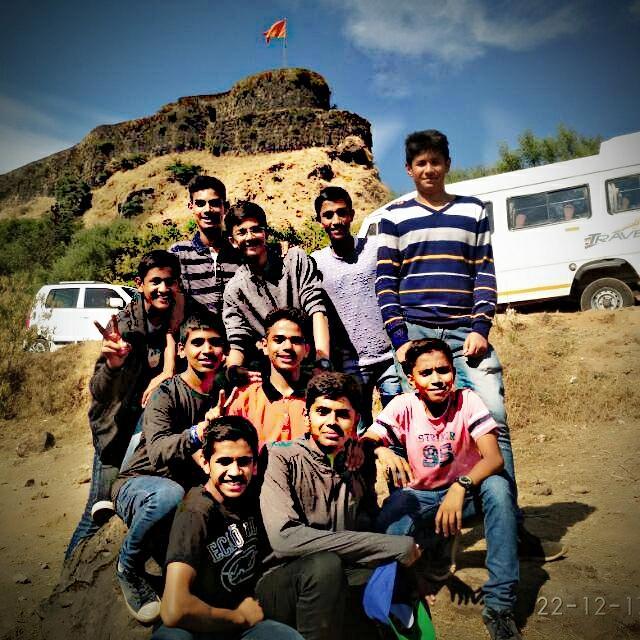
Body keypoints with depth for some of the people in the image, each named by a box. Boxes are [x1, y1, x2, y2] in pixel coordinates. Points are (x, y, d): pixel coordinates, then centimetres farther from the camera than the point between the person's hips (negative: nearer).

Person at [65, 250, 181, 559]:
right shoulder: (123, 324, -16)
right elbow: (98, 392, -17)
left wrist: (167, 376, -20)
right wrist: (112, 365, -38)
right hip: (117, 426, -2)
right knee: (100, 510, 0)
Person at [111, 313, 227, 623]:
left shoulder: (222, 396, 2)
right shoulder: (167, 393, -14)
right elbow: (156, 453, -31)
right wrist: (198, 433, -50)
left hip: (192, 490, 4)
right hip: (137, 485, -4)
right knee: (169, 493, -39)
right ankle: (128, 569, -9)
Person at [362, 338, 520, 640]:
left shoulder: (467, 401, -18)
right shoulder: (403, 406, -15)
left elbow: (494, 458, -28)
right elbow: (365, 441, -23)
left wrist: (461, 487, -47)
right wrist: (382, 451, -47)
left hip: (465, 490, 0)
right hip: (420, 496, 0)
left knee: (498, 487, -31)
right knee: (391, 515, -31)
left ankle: (499, 605, -23)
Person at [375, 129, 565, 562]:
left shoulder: (473, 210, 15)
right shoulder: (395, 216, 10)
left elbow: (485, 274, 10)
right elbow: (385, 282, 5)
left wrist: (480, 328, -4)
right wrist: (399, 338, -6)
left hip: (466, 332, 1)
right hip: (415, 331, -1)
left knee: (494, 418, -6)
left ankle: (512, 526, 5)